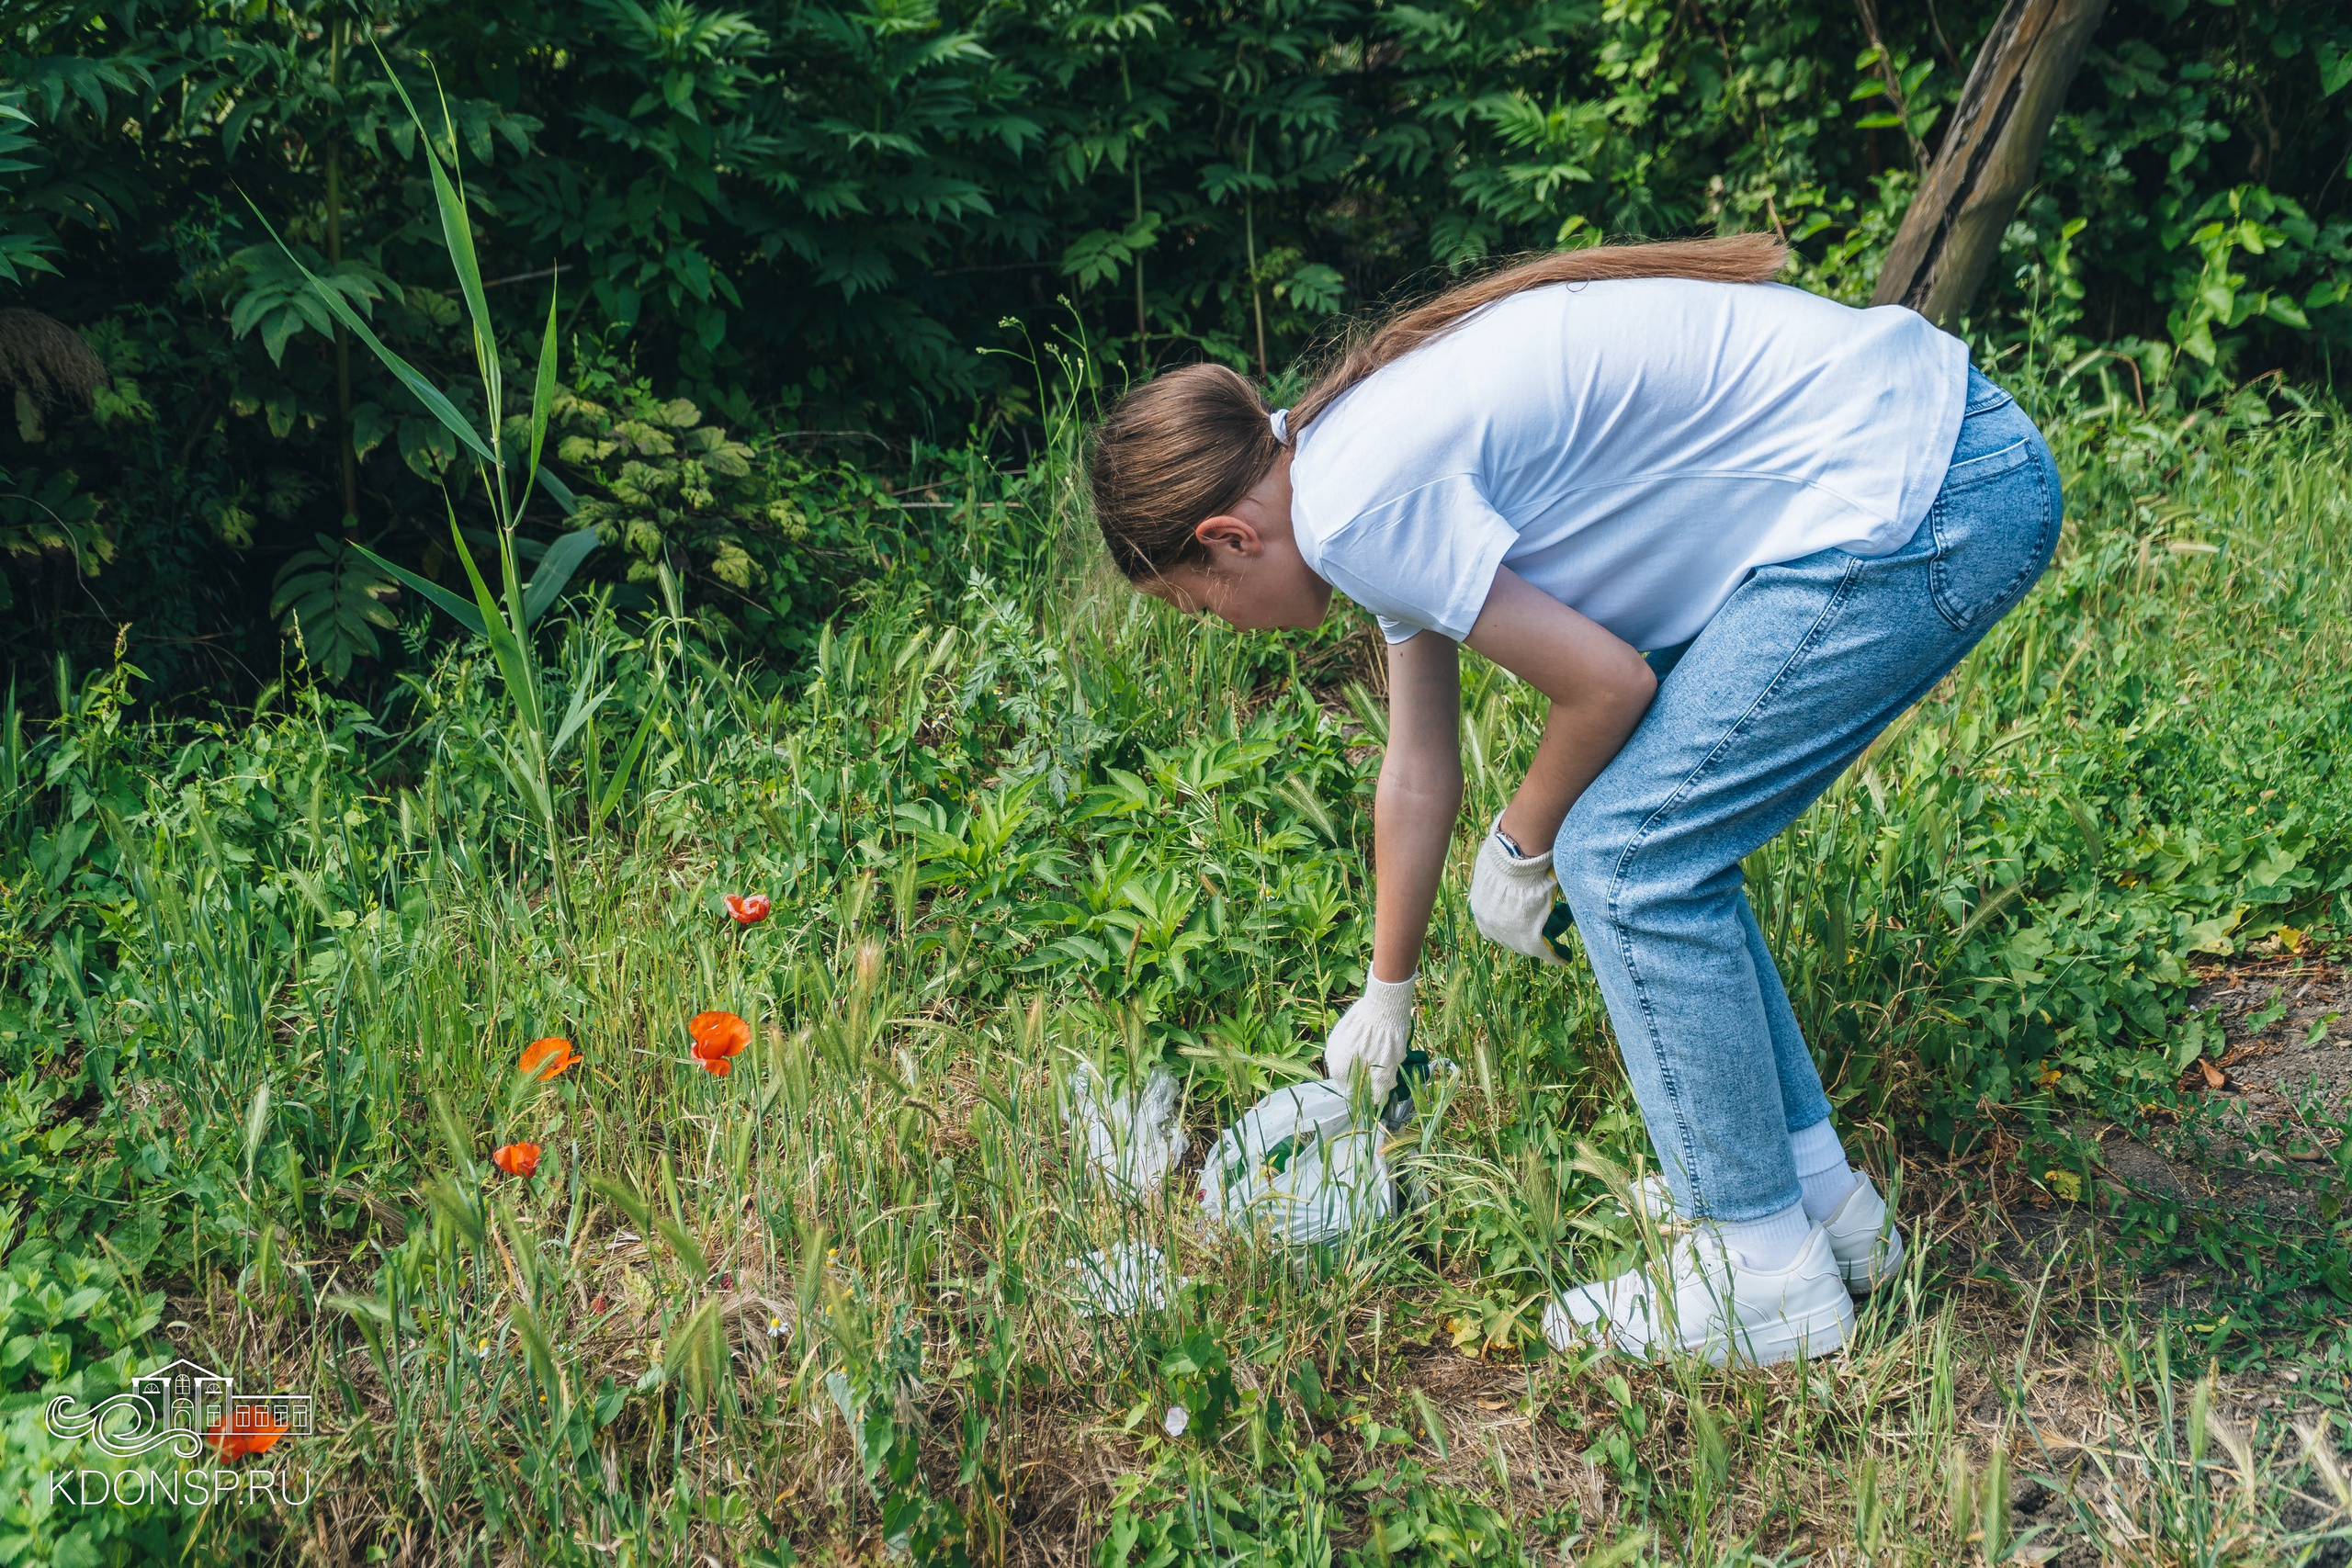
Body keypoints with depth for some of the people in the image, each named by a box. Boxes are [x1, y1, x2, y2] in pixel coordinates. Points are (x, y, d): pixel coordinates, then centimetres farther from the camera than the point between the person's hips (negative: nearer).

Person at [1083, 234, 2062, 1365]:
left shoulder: (1354, 508, -15)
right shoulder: (1383, 462, 15)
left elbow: (1607, 682, -12)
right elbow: (1420, 771, 25)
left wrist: (1519, 848, 8)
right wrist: (1387, 996, 36)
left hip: (1914, 506, -10)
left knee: (1626, 855, -4)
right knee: (1655, 836, 15)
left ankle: (1765, 1276, 8)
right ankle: (1814, 1191, 25)